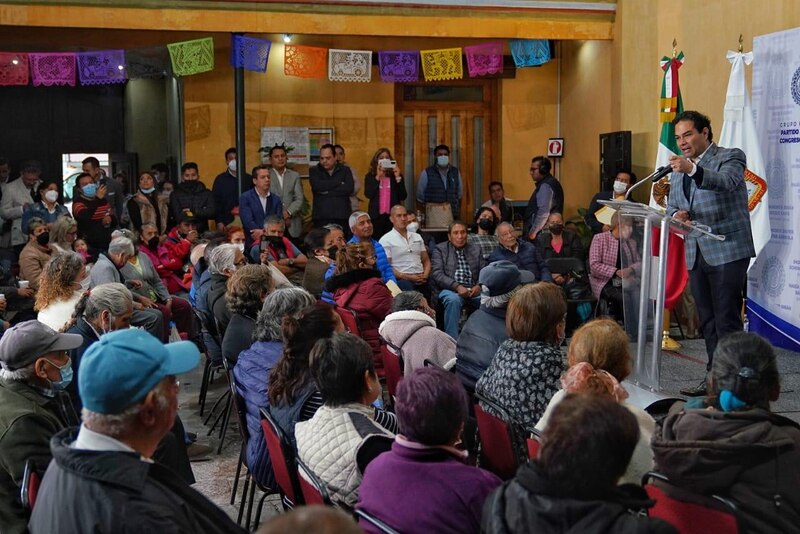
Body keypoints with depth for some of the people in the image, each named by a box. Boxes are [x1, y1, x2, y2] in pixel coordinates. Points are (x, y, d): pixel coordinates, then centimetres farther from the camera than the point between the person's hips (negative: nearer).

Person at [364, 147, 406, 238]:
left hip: (392, 215, 0)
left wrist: (398, 178, -9)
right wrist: (377, 177, -13)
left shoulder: (396, 176, 8)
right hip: (376, 216, 0)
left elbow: (403, 197, 1)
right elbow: (368, 194, -8)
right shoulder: (370, 176, 7)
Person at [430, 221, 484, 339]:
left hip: (473, 290, 3)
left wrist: (479, 286, -10)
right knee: (453, 299, -37)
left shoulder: (476, 249, 21)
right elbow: (437, 274, -3)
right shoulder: (439, 250, 10)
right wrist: (457, 286, -17)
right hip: (449, 289, -3)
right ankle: (452, 340, -33)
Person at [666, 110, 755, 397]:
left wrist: (692, 169, -44)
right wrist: (677, 215, -4)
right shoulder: (679, 169, 17)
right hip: (696, 253, 7)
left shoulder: (731, 157, -5)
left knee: (727, 320, -9)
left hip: (728, 251, -7)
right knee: (708, 321, 11)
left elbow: (725, 182, -26)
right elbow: (671, 206, 21)